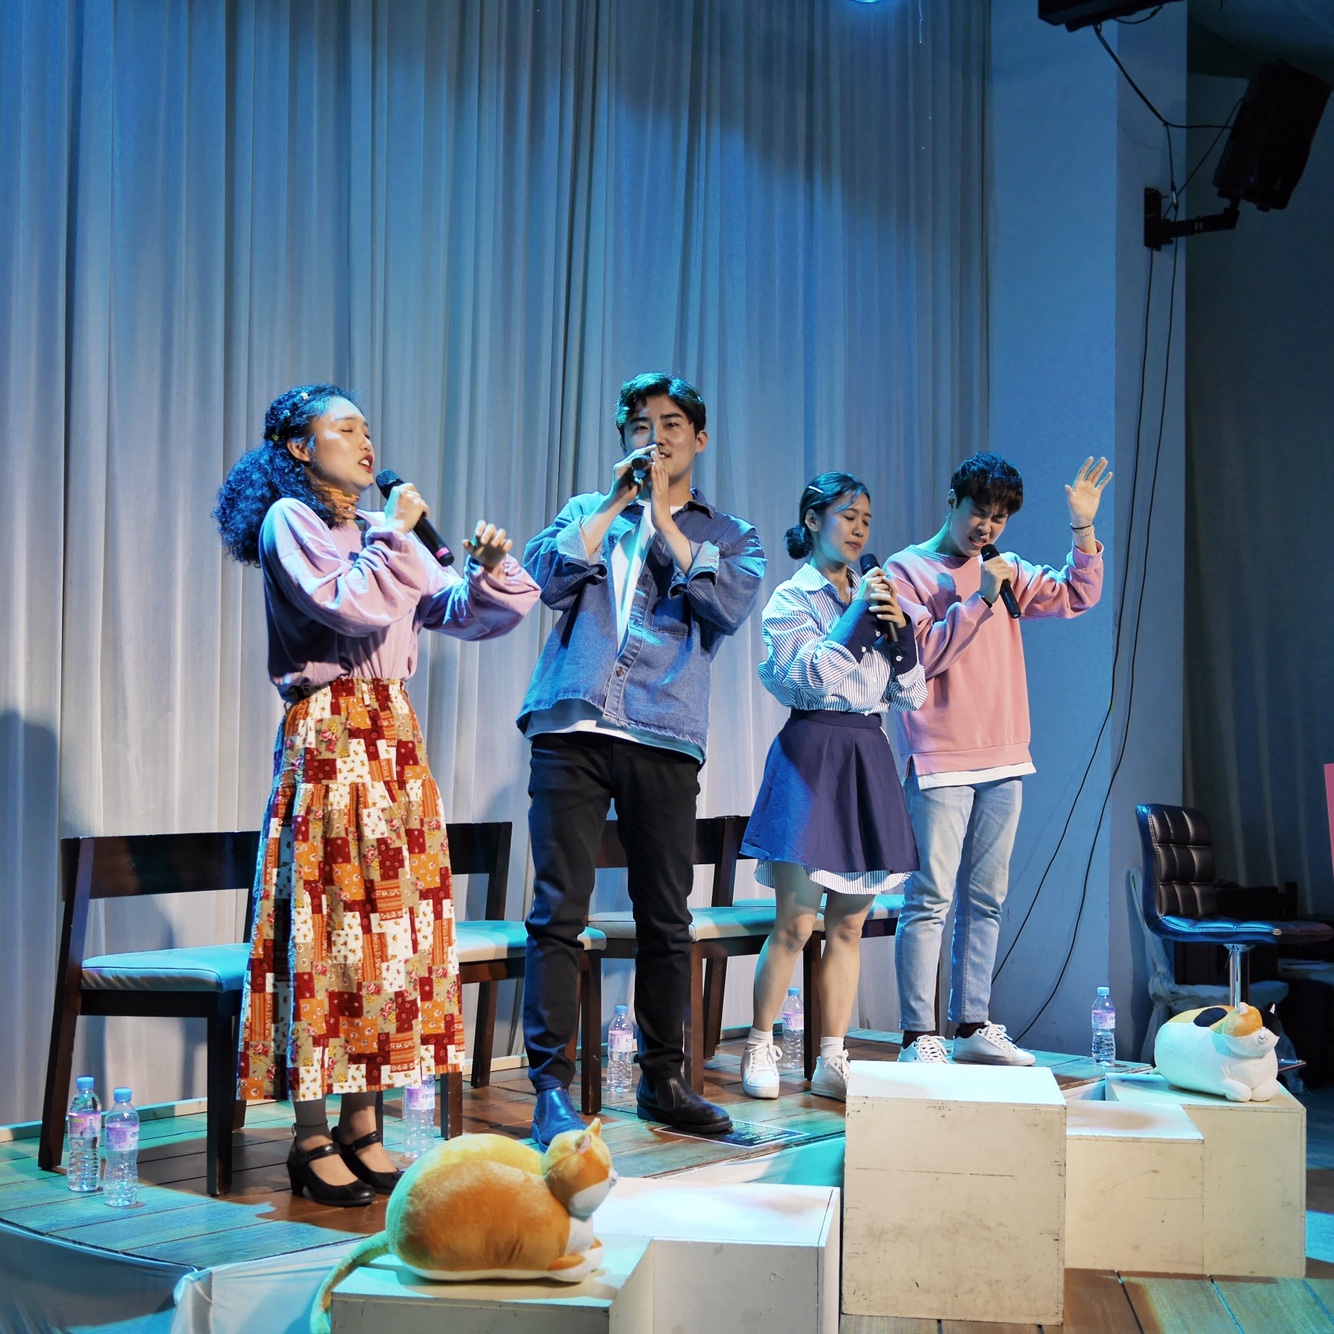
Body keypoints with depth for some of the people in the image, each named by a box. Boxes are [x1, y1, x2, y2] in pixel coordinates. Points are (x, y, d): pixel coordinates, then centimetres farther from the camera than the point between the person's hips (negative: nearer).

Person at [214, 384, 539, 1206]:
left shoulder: (379, 529, 19)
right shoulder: (289, 520, -2)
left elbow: (466, 615, 16)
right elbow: (350, 607, -19)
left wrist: (490, 571, -3)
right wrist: (397, 535, -9)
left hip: (395, 738, 7)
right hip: (327, 737, -7)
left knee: (396, 919, 4)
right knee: (330, 926, -7)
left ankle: (364, 1128, 11)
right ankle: (312, 1140, -1)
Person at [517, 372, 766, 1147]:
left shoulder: (731, 535, 18)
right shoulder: (587, 512, 21)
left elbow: (729, 604, -4)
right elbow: (546, 576, 1)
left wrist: (661, 517, -1)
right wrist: (616, 501, 1)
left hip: (665, 739, 0)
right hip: (572, 728, 0)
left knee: (666, 920, 5)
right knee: (558, 912, -7)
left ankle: (663, 1079, 18)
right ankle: (552, 1088, -5)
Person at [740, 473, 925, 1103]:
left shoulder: (874, 596, 16)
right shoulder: (792, 598, 0)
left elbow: (912, 695, 12)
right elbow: (813, 677, -15)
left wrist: (899, 628, -2)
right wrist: (859, 612, -12)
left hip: (868, 758, 6)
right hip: (811, 754, -6)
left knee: (849, 924, 5)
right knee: (795, 922, -7)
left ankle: (831, 1063, 10)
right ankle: (759, 1047, 8)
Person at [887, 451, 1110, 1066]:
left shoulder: (1008, 572, 15)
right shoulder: (906, 569, -1)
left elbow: (1076, 596, 13)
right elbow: (923, 654, -11)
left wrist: (1083, 527, 3)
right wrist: (978, 600, -15)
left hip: (1004, 761, 6)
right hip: (939, 761, -6)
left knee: (985, 899, 9)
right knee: (931, 898, -9)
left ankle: (972, 1027, 15)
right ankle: (918, 1037, -8)